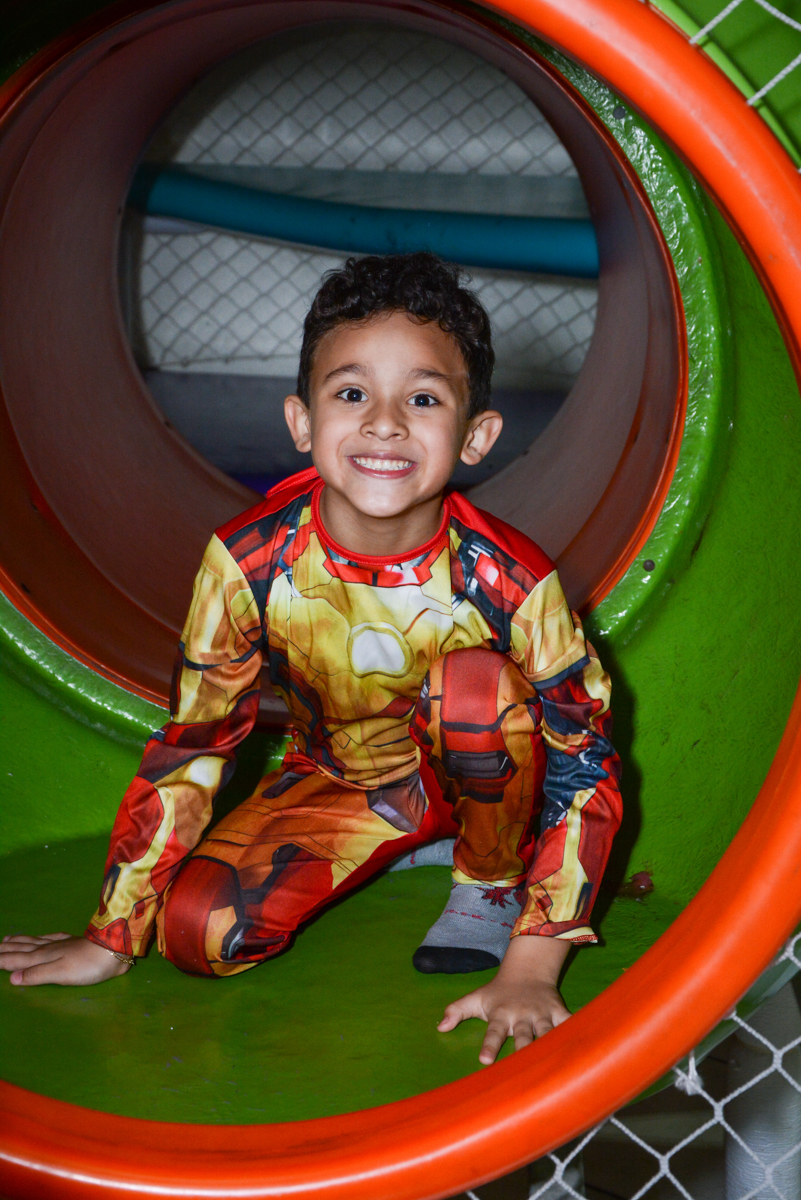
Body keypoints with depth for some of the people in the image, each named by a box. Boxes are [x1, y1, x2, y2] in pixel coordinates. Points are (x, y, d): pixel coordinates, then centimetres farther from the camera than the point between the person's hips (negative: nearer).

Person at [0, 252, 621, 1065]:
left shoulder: (508, 579, -28)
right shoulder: (249, 563, -23)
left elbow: (586, 767, -20)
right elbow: (192, 744, -11)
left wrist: (530, 969, -26)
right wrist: (112, 938, -7)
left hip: (481, 777, -3)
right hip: (339, 779, 3)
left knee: (474, 681, -35)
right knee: (197, 933, -19)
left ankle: (492, 882, -6)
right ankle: (412, 847, 7)